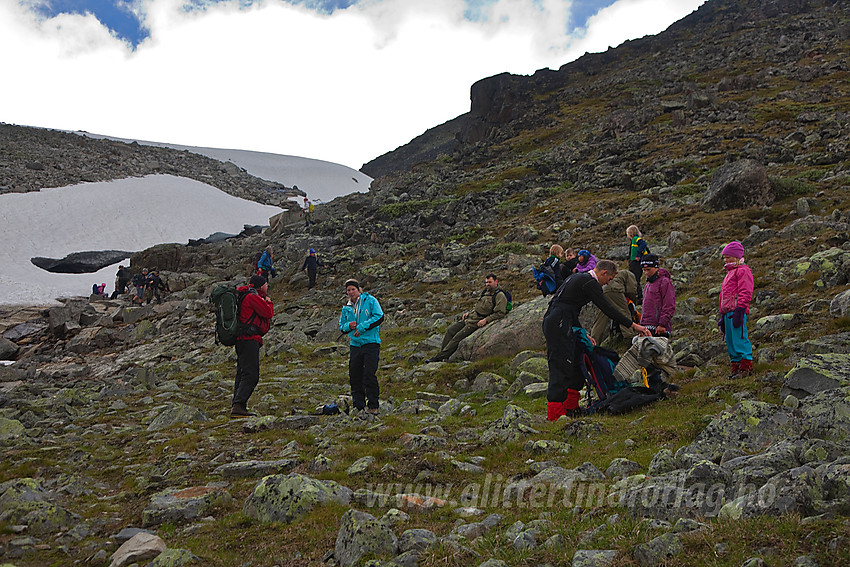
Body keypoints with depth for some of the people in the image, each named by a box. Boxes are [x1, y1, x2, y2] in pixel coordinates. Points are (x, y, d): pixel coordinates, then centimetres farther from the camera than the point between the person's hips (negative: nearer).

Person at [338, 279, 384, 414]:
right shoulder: (346, 309, 14)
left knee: (369, 374, -11)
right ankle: (358, 405, 15)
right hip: (355, 345, 5)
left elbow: (379, 317, -10)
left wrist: (362, 327, -15)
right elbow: (341, 327, 20)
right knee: (354, 376, 4)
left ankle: (373, 405, -2)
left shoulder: (370, 301, 0)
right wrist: (348, 326, -5)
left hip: (371, 343, -5)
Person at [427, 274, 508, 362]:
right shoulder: (486, 291, 15)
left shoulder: (500, 296, -10)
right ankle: (441, 352, 0)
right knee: (450, 330, -2)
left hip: (477, 322, -9)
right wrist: (468, 312, 12)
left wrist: (486, 320, -22)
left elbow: (500, 313, -17)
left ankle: (440, 357, -13)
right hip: (470, 317, 9)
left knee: (458, 337, -15)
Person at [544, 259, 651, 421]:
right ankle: (555, 414, -11)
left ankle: (570, 407, 20)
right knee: (561, 366, -11)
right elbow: (608, 309, -13)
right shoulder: (590, 283, -7)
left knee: (576, 364, 15)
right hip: (559, 324, -10)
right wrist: (634, 325, -9)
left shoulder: (577, 278, 23)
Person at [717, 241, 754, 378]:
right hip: (728, 312, 10)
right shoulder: (730, 272, 28)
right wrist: (722, 315, 26)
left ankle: (746, 366, -10)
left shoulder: (743, 271, -3)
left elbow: (745, 292, -13)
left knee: (739, 338, -12)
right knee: (730, 341, 8)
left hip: (736, 311, -10)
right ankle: (736, 365, 11)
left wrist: (739, 310, -21)